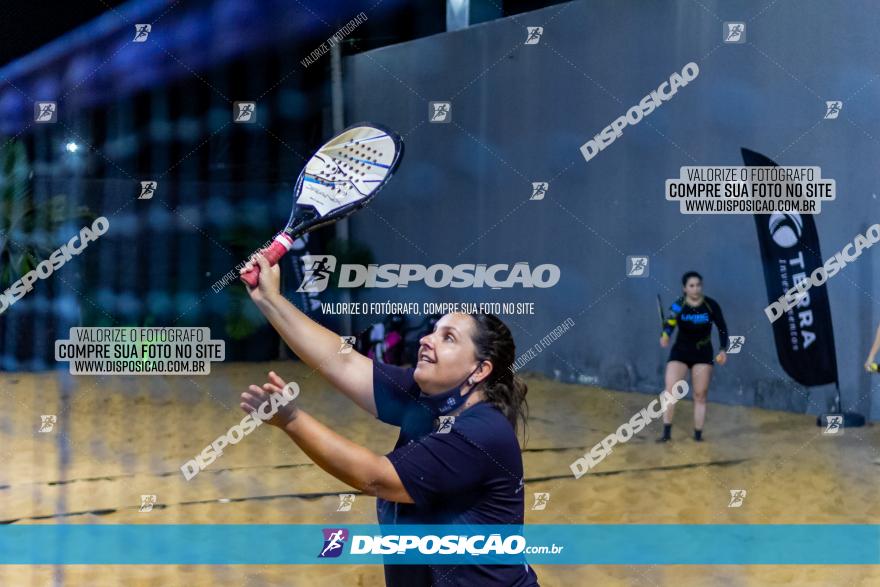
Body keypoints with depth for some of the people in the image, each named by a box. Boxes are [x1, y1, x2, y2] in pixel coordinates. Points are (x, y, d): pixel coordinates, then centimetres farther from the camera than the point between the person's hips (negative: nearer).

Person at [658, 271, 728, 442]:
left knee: (700, 396, 3)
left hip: (703, 354, 1)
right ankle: (667, 432, -4)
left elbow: (722, 328, 0)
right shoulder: (678, 306, -12)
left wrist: (723, 350, -9)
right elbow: (669, 325, -19)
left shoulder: (711, 305, -10)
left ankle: (698, 435, 14)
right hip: (680, 352, -1)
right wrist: (665, 336, -41)